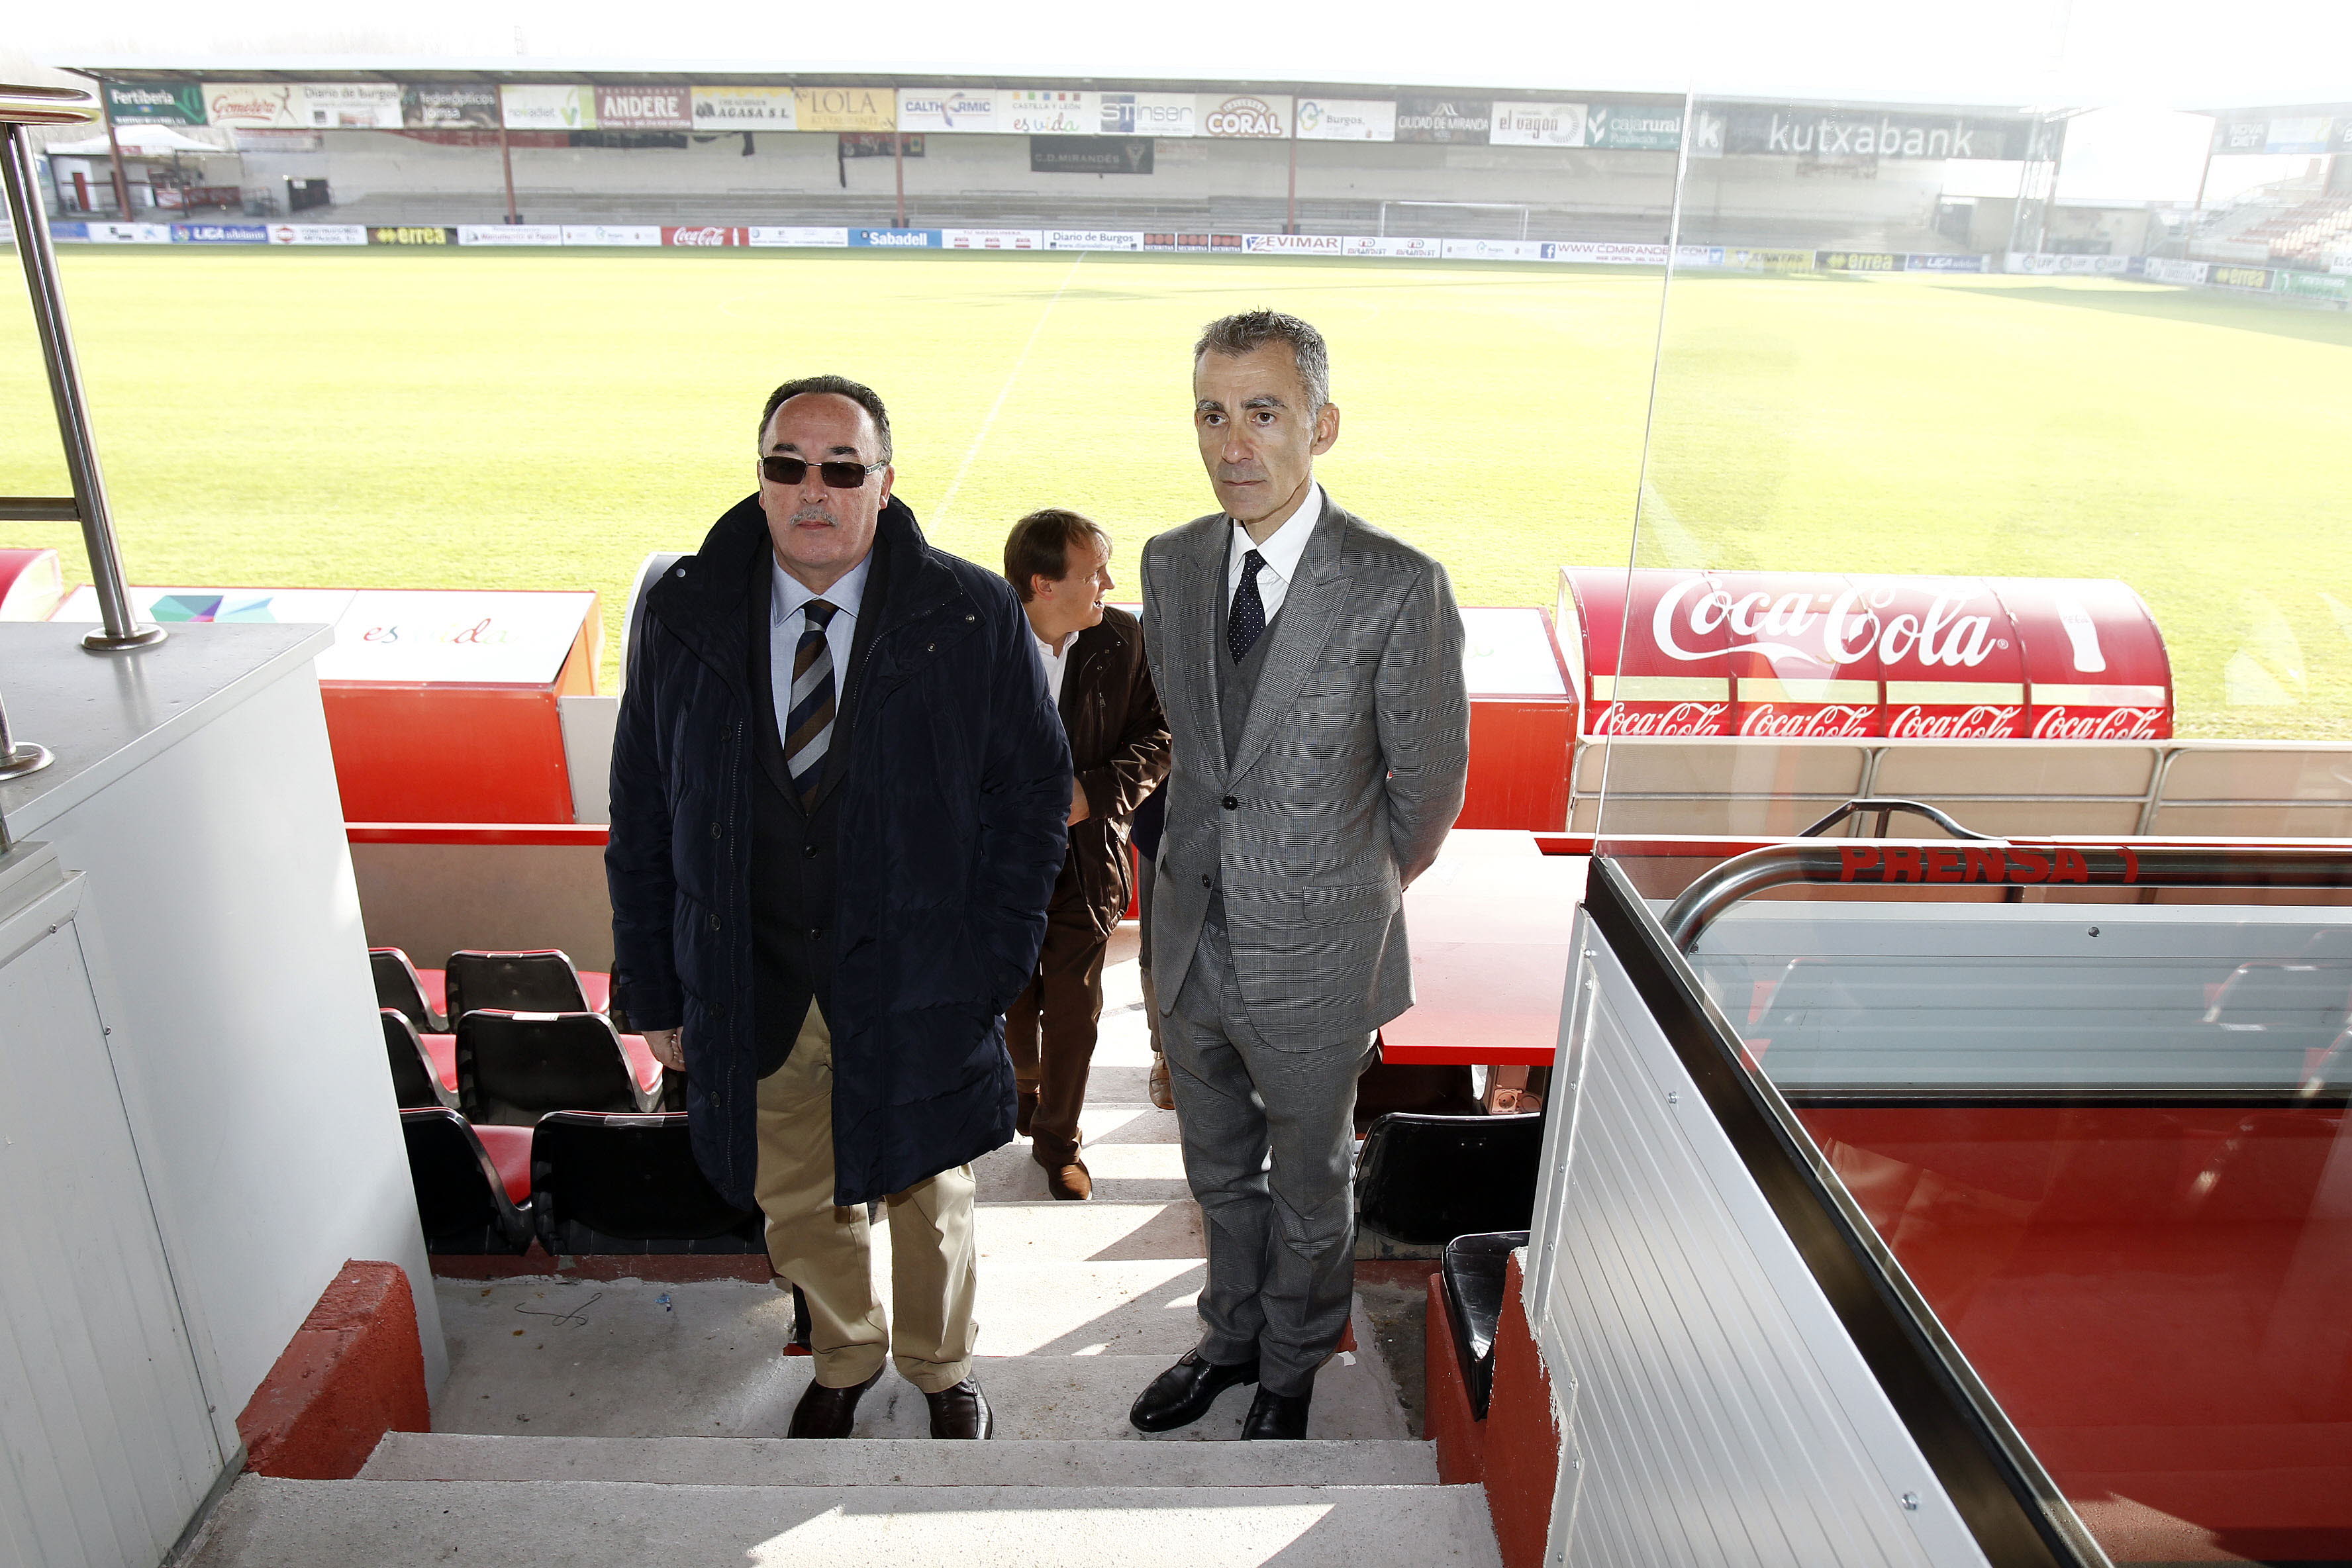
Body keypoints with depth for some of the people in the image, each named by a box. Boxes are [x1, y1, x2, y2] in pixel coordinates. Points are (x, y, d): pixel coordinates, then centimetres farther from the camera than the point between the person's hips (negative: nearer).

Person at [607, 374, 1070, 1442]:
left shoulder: (972, 617, -12)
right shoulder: (682, 613, -5)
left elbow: (1033, 791, -5)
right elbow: (642, 814, 1)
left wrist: (997, 956, -10)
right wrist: (653, 984, 1)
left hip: (915, 979, -2)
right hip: (750, 985, 2)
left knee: (926, 1193, 20)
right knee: (795, 1201, 21)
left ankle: (942, 1365, 50)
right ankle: (845, 1358, 52)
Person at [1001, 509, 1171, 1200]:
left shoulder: (1122, 638, -9)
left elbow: (1157, 736, -4)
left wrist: (1095, 792, -18)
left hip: (1087, 861, 1)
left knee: (1074, 1013, 10)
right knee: (1012, 1001, 18)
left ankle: (1057, 1139, 32)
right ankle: (1026, 1080, 51)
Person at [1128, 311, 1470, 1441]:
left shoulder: (1398, 587, -20)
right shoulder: (1171, 562, -3)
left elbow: (1430, 783, -8)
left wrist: (1358, 892, 6)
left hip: (1311, 955, -4)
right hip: (1191, 936, 5)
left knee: (1308, 1188, 19)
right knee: (1218, 1172, 24)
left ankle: (1292, 1372, 45)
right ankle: (1232, 1337, 50)